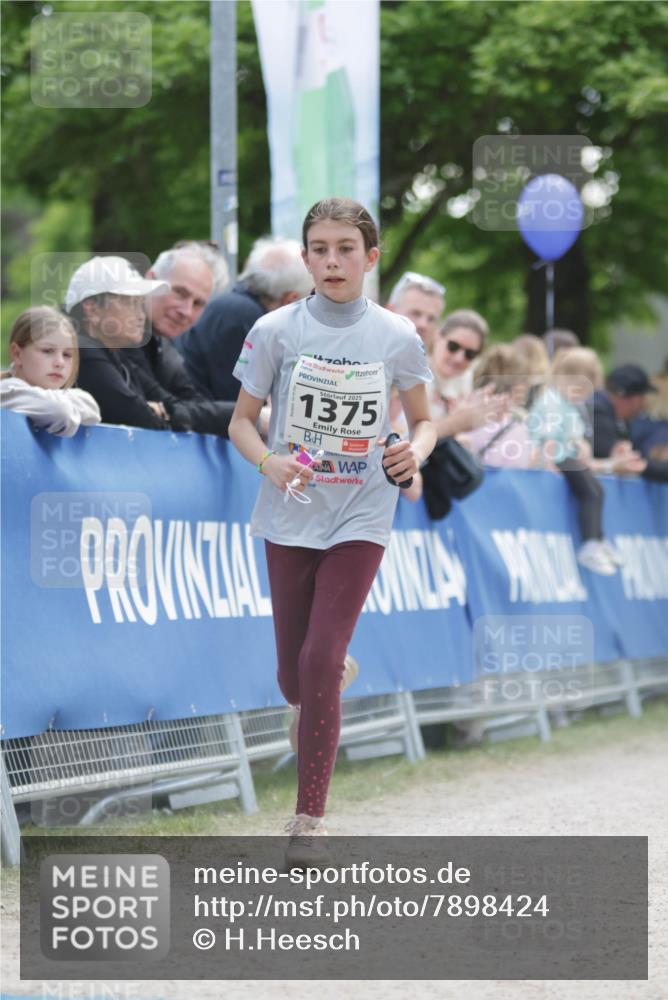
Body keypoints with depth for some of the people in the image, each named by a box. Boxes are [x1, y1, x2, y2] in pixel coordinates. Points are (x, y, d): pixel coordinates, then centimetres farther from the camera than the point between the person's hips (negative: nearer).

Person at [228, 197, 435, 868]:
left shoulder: (397, 337, -3)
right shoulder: (276, 330, -4)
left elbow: (423, 420, 10)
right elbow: (242, 420, 3)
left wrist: (415, 451, -12)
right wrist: (268, 462, -17)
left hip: (360, 518, -1)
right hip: (290, 517, 2)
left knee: (321, 660, -15)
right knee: (294, 674, 6)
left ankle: (309, 820, -6)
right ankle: (324, 702, 45)